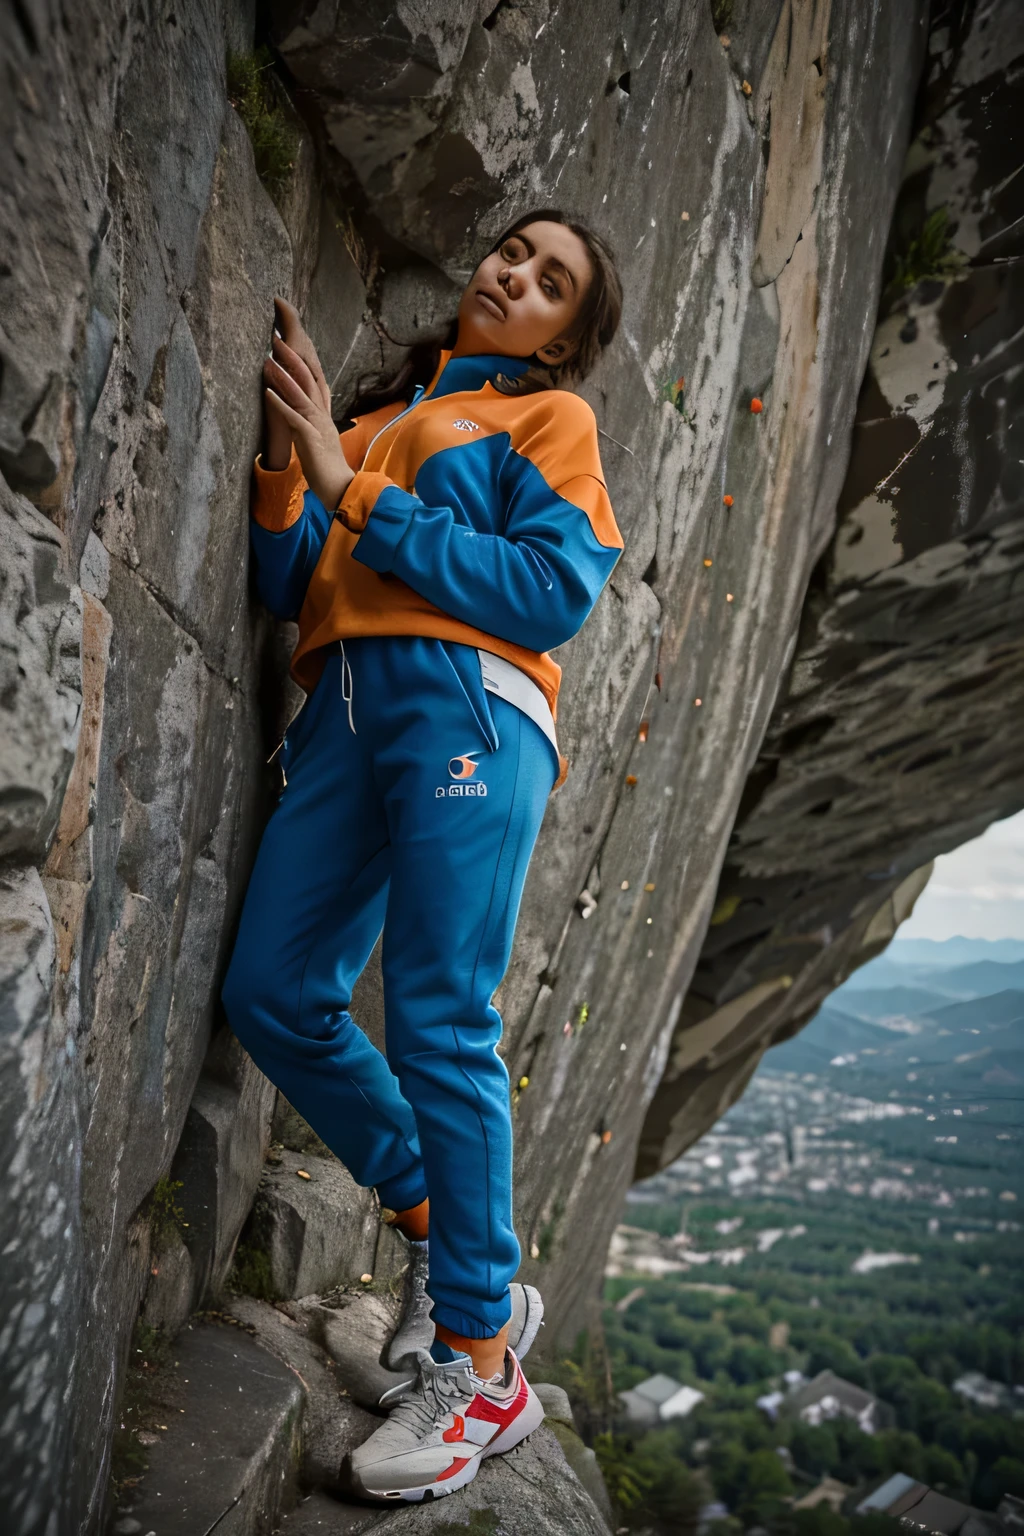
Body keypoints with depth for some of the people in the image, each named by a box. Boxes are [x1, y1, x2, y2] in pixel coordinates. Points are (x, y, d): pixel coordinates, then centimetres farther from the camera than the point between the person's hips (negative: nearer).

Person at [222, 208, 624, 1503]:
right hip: (343, 712, 6)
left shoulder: (548, 415, 13)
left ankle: (482, 1364, 2)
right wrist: (288, 461, 0)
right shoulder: (377, 421, 27)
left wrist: (355, 494, -6)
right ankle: (449, 1246, 17)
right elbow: (288, 587, 16)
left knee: (440, 1026, -11)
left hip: (466, 707, -6)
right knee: (273, 996, 1)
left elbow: (554, 592, -6)